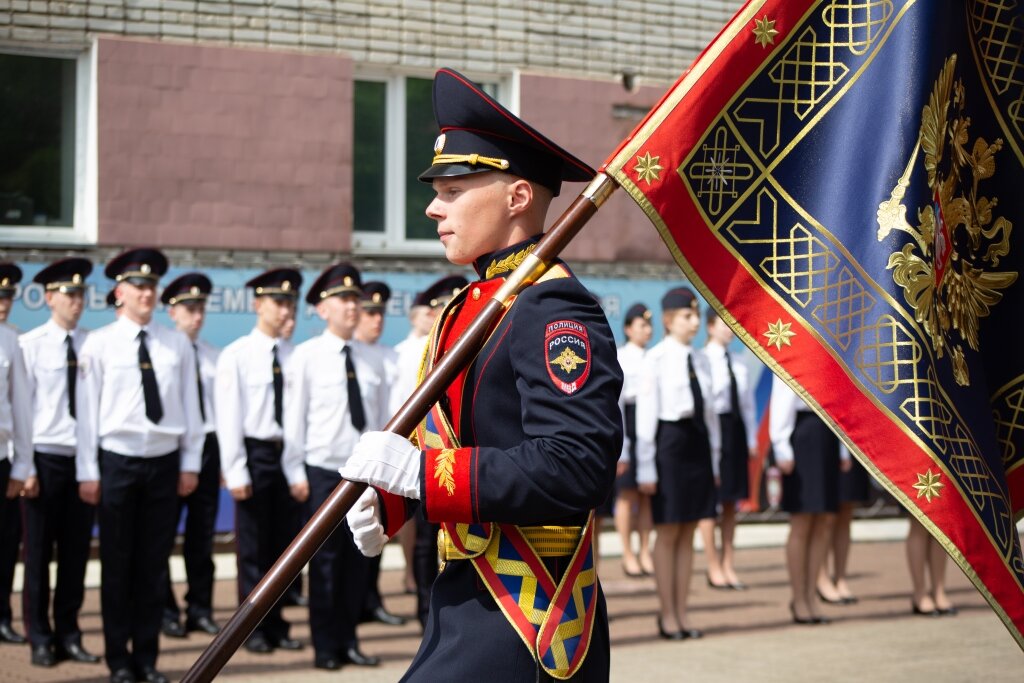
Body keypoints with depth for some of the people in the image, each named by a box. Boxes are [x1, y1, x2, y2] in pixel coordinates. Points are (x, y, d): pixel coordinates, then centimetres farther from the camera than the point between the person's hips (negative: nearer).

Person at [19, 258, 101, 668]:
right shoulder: (31, 344, -5)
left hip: (84, 459, 3)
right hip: (46, 458, -3)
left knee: (76, 553, 8)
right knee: (39, 553, 5)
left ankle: (68, 636, 20)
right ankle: (40, 640, 15)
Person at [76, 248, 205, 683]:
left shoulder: (177, 345, 5)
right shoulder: (99, 344, -2)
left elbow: (190, 406, 7)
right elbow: (87, 410, -2)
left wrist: (190, 463, 4)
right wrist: (88, 472, -4)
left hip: (165, 462, 2)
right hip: (118, 461, -2)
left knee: (154, 564, 7)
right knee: (117, 564, 4)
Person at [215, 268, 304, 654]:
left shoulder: (293, 356, 4)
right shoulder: (236, 355, -6)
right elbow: (228, 417, -7)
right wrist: (235, 472, -11)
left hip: (288, 455, 4)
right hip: (256, 453, -4)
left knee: (282, 545, 9)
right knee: (253, 547, 4)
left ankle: (276, 627, 20)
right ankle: (254, 630, 14)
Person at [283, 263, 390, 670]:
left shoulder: (372, 360, 7)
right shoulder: (306, 356, -4)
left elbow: (382, 420, 10)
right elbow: (294, 418, -4)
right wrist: (296, 473, -6)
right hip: (324, 472, -3)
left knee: (357, 561, 7)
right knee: (325, 561, 2)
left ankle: (348, 642, 18)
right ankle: (325, 648, 12)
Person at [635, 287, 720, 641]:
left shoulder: (700, 360, 11)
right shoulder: (656, 358, -8)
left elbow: (709, 411, 14)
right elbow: (646, 413, -9)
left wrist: (714, 461, 12)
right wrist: (646, 468, -12)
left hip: (699, 441, 6)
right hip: (670, 439, -6)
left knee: (688, 533, 9)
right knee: (668, 533, 0)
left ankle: (682, 614, 15)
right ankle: (667, 615, 8)